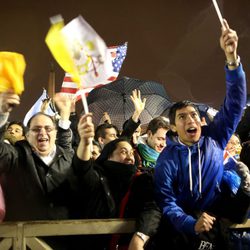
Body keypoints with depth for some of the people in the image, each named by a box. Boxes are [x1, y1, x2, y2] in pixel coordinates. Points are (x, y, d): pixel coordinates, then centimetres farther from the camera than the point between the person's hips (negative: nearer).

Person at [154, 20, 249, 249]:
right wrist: (192, 224, -28)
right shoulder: (167, 159, -3)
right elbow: (166, 200, -9)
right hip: (187, 220, -4)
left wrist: (232, 58, -20)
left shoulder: (214, 138, 3)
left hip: (217, 213, 4)